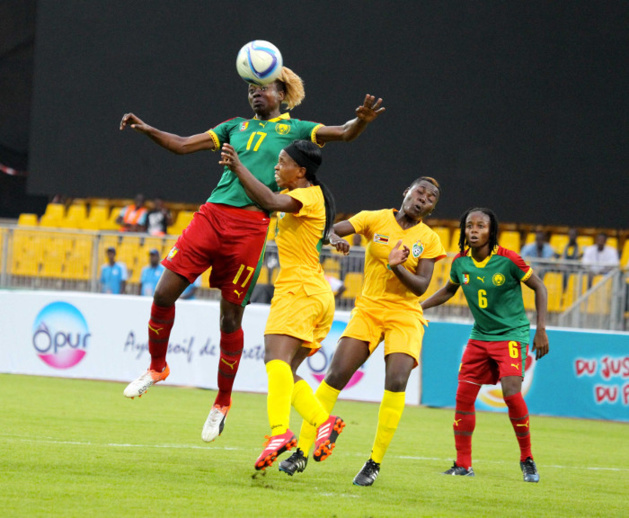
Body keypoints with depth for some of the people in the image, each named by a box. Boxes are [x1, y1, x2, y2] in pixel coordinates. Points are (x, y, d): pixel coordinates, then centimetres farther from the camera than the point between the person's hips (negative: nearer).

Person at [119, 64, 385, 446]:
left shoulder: (295, 129, 11)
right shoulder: (237, 127, 21)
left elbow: (344, 133, 1)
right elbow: (183, 145, 21)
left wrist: (362, 120, -22)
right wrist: (147, 130, 6)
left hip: (250, 224, -4)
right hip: (212, 214, 4)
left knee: (231, 316, 0)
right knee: (165, 293, -4)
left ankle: (223, 402, 15)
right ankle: (157, 368, 20)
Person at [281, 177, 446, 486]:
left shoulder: (429, 240, 2)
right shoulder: (376, 219, 2)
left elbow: (421, 287, -6)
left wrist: (396, 266, -23)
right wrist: (334, 239, -28)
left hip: (405, 315, 0)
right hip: (368, 309, 0)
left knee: (396, 381, -21)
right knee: (335, 376, -11)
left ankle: (374, 463, -11)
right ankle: (301, 452, -3)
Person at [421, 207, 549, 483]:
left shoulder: (507, 260, -17)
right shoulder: (460, 262, -3)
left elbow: (539, 287, -7)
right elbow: (448, 290, 18)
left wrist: (541, 329, -11)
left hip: (511, 334, -5)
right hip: (479, 336, 5)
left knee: (511, 393, -20)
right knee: (464, 395, -2)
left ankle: (527, 459, -1)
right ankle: (463, 464, 9)